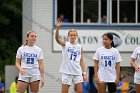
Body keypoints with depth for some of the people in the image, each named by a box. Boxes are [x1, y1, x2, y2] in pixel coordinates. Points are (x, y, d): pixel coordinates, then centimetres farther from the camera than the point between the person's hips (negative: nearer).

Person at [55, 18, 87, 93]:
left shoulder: (79, 47, 10)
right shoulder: (65, 44, 2)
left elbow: (81, 61, 12)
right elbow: (57, 39, -18)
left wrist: (84, 73, 5)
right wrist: (57, 28, -34)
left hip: (77, 72, 3)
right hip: (67, 72, -3)